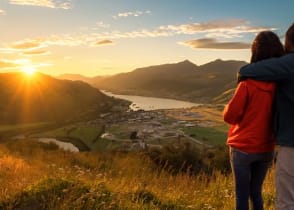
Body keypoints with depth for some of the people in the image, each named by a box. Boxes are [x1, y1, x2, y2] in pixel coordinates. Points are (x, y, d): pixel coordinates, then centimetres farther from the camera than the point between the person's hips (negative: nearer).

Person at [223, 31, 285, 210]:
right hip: (266, 149, 5)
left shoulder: (248, 83, -19)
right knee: (256, 191, 22)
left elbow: (230, 115, -13)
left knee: (242, 194, 10)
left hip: (243, 148, -4)